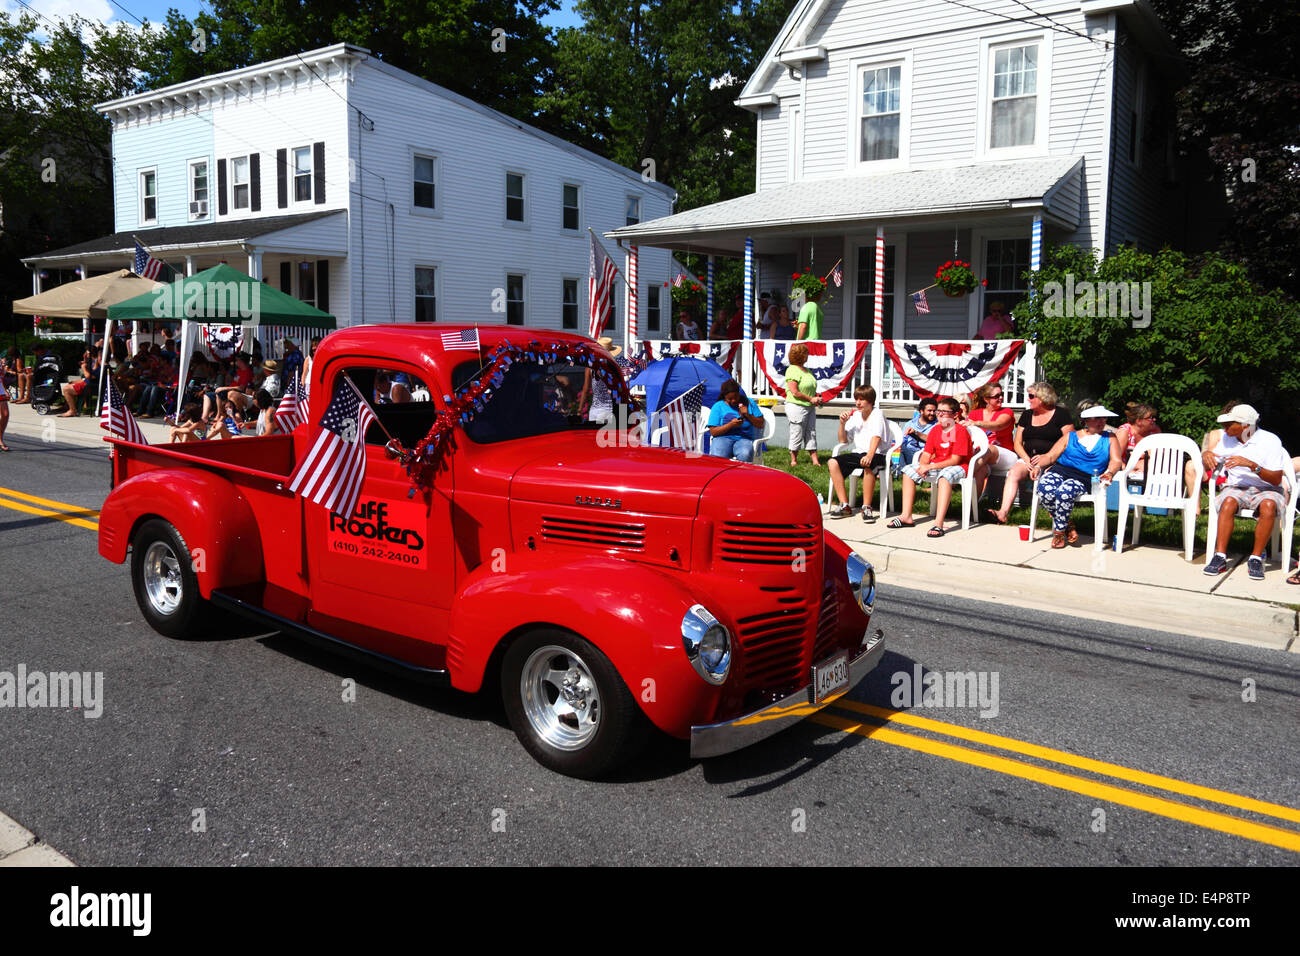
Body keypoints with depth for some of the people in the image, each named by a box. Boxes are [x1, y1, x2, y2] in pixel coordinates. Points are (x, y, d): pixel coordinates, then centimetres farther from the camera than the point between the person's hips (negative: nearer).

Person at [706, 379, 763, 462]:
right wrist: (731, 425, -14)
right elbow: (713, 432, -1)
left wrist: (748, 415, -5)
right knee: (717, 457, -34)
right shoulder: (718, 406, 6)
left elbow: (760, 424, 12)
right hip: (723, 438, -1)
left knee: (745, 455, -36)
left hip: (744, 438, 1)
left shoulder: (748, 402, 12)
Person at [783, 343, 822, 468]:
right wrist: (811, 399, -13)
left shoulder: (806, 370, 17)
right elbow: (794, 392, -18)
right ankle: (794, 461, 11)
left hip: (809, 407, 9)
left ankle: (815, 461, 7)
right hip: (796, 406, -9)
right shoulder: (792, 370, -11)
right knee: (797, 435, -1)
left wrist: (817, 399, 7)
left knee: (811, 434, 6)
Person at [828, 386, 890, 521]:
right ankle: (845, 505, -16)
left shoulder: (877, 414, -6)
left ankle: (866, 507, -28)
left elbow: (876, 437, -23)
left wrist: (869, 456, -41)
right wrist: (842, 423, -2)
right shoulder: (855, 415, 12)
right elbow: (843, 441, 15)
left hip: (876, 454, -6)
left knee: (868, 466, -40)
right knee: (832, 463, -16)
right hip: (858, 453, 6)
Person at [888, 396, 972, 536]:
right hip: (937, 465, 8)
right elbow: (927, 453, 5)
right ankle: (906, 516, -9)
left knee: (945, 475, -39)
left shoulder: (960, 431, -14)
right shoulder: (935, 429, 7)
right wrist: (922, 466, -18)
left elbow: (955, 460, -20)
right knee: (909, 470, -5)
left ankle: (939, 523, -49)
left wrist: (930, 467, -25)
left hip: (958, 467, -8)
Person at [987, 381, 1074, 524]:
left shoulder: (1060, 414, 4)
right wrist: (1026, 459, -4)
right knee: (1014, 472, -27)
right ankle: (1003, 512, -42)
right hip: (1028, 459, 4)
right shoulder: (1026, 415, 19)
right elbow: (1018, 443, 17)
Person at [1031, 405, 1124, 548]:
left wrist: (1109, 473, -17)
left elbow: (1116, 461, 7)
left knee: (1064, 492, -36)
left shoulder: (1110, 438, 20)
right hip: (1059, 471, 2)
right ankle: (1067, 524, -10)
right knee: (1045, 489, -33)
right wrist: (1039, 466, -7)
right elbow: (1050, 456, 14)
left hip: (1085, 479, -2)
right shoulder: (1070, 436, 21)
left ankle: (1059, 531, -14)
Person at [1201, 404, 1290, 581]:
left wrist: (1252, 465, -27)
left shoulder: (1270, 441, -8)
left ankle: (1256, 558, -26)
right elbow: (1210, 467, 14)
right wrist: (1206, 456, -10)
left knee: (1268, 506, -37)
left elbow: (1276, 479, -13)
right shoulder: (1227, 439, 6)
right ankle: (1220, 556, -35)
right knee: (1228, 502, -33)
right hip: (1236, 486, 3)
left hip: (1266, 489, -2)